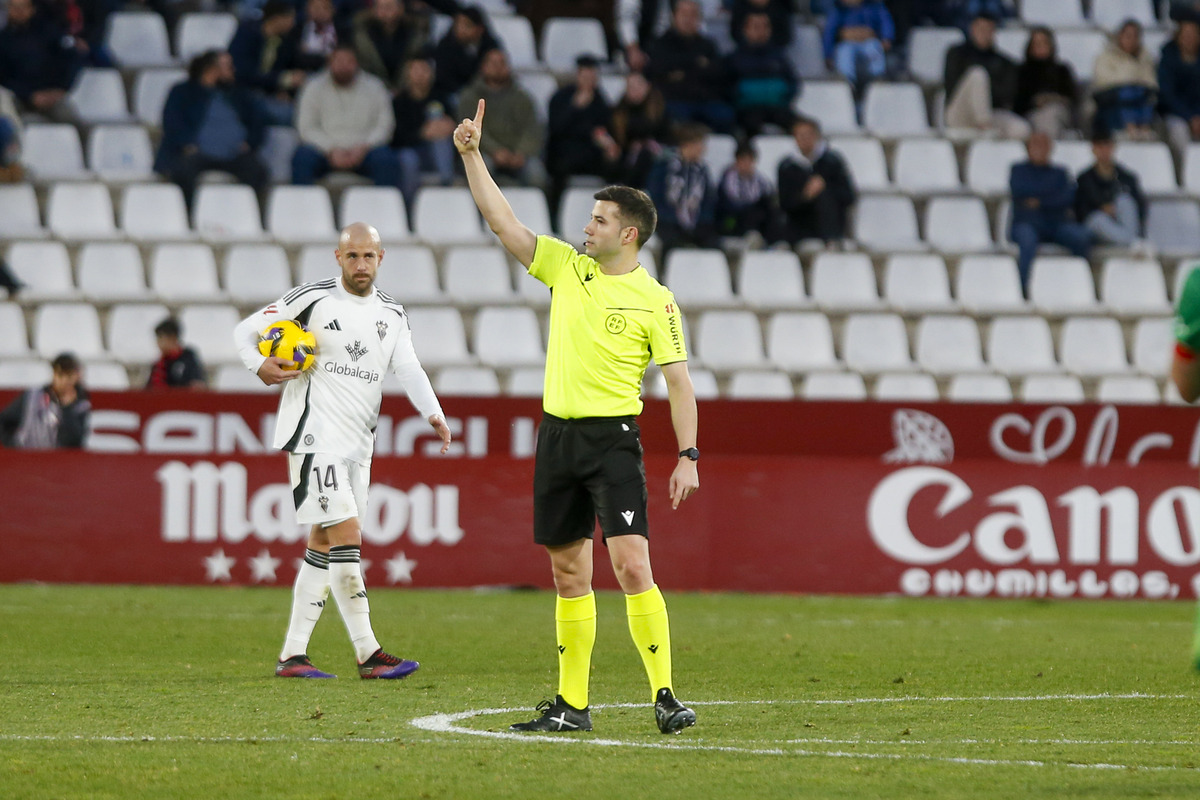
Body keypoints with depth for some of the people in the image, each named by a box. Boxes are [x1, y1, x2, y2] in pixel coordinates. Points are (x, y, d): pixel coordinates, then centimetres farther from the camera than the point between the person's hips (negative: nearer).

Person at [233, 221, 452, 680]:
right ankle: (368, 654, -13)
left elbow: (408, 368, -1)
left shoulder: (392, 314, 11)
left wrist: (433, 413, -18)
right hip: (315, 435, -7)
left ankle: (292, 654, 12)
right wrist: (261, 366, -19)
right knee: (346, 536, -13)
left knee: (324, 544, 8)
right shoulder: (312, 299, -4)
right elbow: (245, 332, 2)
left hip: (357, 443, 7)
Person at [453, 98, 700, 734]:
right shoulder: (566, 267, 9)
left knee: (631, 563, -16)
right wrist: (472, 156, 0)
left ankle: (664, 695, -15)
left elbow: (678, 382, -4)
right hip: (557, 435, 5)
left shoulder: (655, 301, -3)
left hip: (613, 437, -5)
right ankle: (571, 704, 13)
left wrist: (688, 455, -11)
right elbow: (502, 222, 8)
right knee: (569, 571, 8)